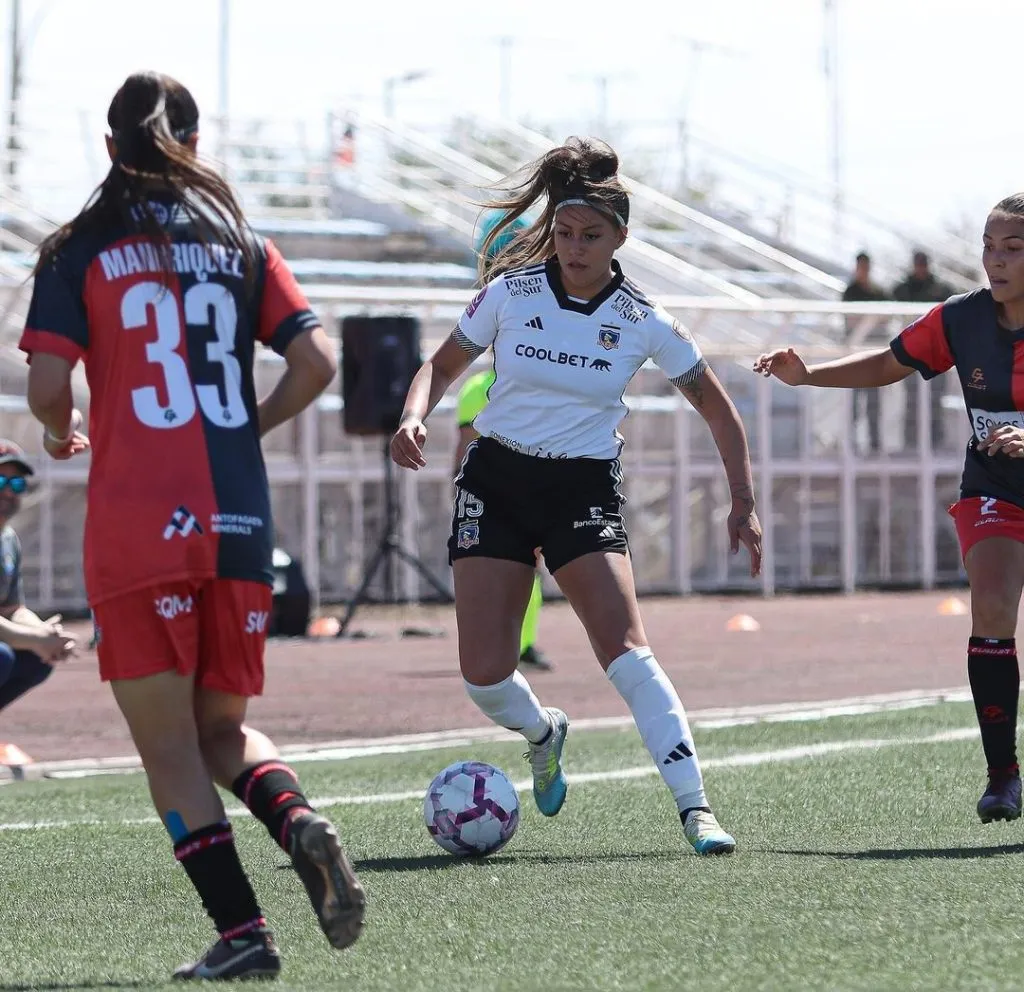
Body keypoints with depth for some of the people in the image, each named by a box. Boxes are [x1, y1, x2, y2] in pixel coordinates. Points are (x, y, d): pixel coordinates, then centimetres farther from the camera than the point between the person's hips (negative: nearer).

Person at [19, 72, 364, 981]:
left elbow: (48, 384, -7)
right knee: (223, 728, 17)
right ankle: (300, 823, -14)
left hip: (136, 527, -3)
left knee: (169, 746, 3)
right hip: (239, 525, 3)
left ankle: (242, 933, -7)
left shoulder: (79, 251, 2)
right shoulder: (241, 245, 11)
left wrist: (61, 433, 15)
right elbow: (316, 362, 2)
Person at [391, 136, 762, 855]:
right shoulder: (511, 293, -4)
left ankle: (695, 807, -20)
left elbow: (717, 408, 6)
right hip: (496, 478, 1)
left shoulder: (642, 323, -5)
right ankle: (544, 734, 29)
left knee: (625, 647, -21)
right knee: (484, 676, -7)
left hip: (585, 487, -1)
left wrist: (744, 504, 0)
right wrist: (416, 415, -11)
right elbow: (445, 365, 10)